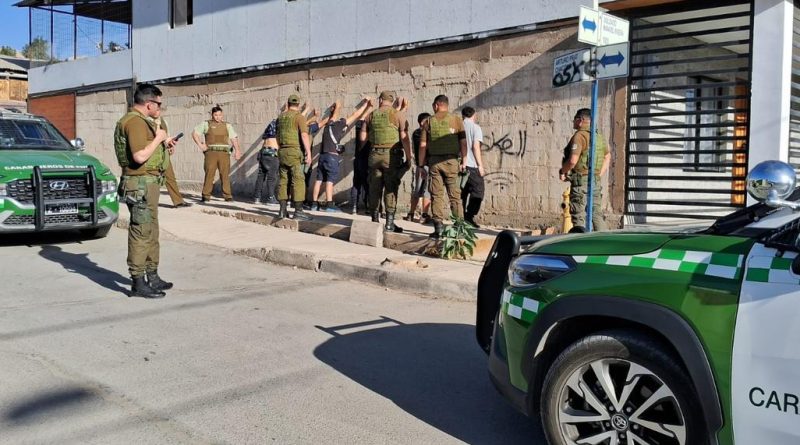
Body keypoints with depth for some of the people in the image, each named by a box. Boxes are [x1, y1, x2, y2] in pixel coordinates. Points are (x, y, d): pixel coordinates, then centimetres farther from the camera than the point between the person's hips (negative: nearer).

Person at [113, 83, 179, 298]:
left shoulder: (142, 121, 17)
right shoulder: (135, 122, -16)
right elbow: (139, 156, -26)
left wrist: (163, 144, 16)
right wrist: (158, 138, -15)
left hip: (149, 182, 11)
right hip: (141, 183, -11)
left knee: (151, 232, 16)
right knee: (141, 233, -7)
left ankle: (152, 276, 26)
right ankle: (138, 283, -3)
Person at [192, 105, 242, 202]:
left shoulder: (227, 125, 18)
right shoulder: (206, 124, 13)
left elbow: (234, 138, 12)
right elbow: (194, 133, 12)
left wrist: (237, 150, -2)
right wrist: (200, 145, 1)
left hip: (224, 153, 2)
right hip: (211, 152, -2)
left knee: (225, 174, -3)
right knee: (209, 174, -7)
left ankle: (227, 195, 0)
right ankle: (206, 196, -4)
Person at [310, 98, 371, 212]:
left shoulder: (329, 125, 18)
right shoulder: (340, 124, 2)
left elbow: (334, 117, 37)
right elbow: (355, 115, 4)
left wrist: (337, 107, 52)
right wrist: (366, 103, 12)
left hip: (322, 156, 7)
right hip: (332, 156, -7)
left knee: (319, 179, 6)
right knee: (330, 180, -8)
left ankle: (314, 203, 7)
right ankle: (329, 205, -11)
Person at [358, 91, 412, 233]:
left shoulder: (371, 115, 7)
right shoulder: (398, 114, -3)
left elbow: (362, 137, 8)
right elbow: (404, 139, -8)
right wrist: (409, 159, -4)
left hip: (375, 155, 3)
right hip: (392, 156, -3)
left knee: (374, 189, 10)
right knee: (391, 189, 1)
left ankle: (375, 221, 14)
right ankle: (389, 223, -1)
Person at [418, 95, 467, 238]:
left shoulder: (429, 121, 6)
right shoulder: (457, 120, 5)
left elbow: (422, 145, 2)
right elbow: (463, 142, -2)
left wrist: (421, 164, 7)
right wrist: (464, 161, 0)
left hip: (434, 161, 0)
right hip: (451, 161, 0)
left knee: (436, 195, 4)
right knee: (454, 195, 6)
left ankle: (438, 226, 0)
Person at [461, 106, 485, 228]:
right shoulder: (475, 127, -4)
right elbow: (475, 147, -13)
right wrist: (480, 165, -10)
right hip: (471, 165, -5)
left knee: (462, 192, 12)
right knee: (477, 191, 2)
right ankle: (469, 216, -8)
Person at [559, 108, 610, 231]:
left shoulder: (579, 136, -13)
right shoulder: (598, 136, 14)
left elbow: (572, 161, -22)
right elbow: (608, 156, 27)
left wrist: (562, 171, -5)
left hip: (581, 181, -8)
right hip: (596, 182, 8)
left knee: (579, 216, -3)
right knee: (596, 214, 12)